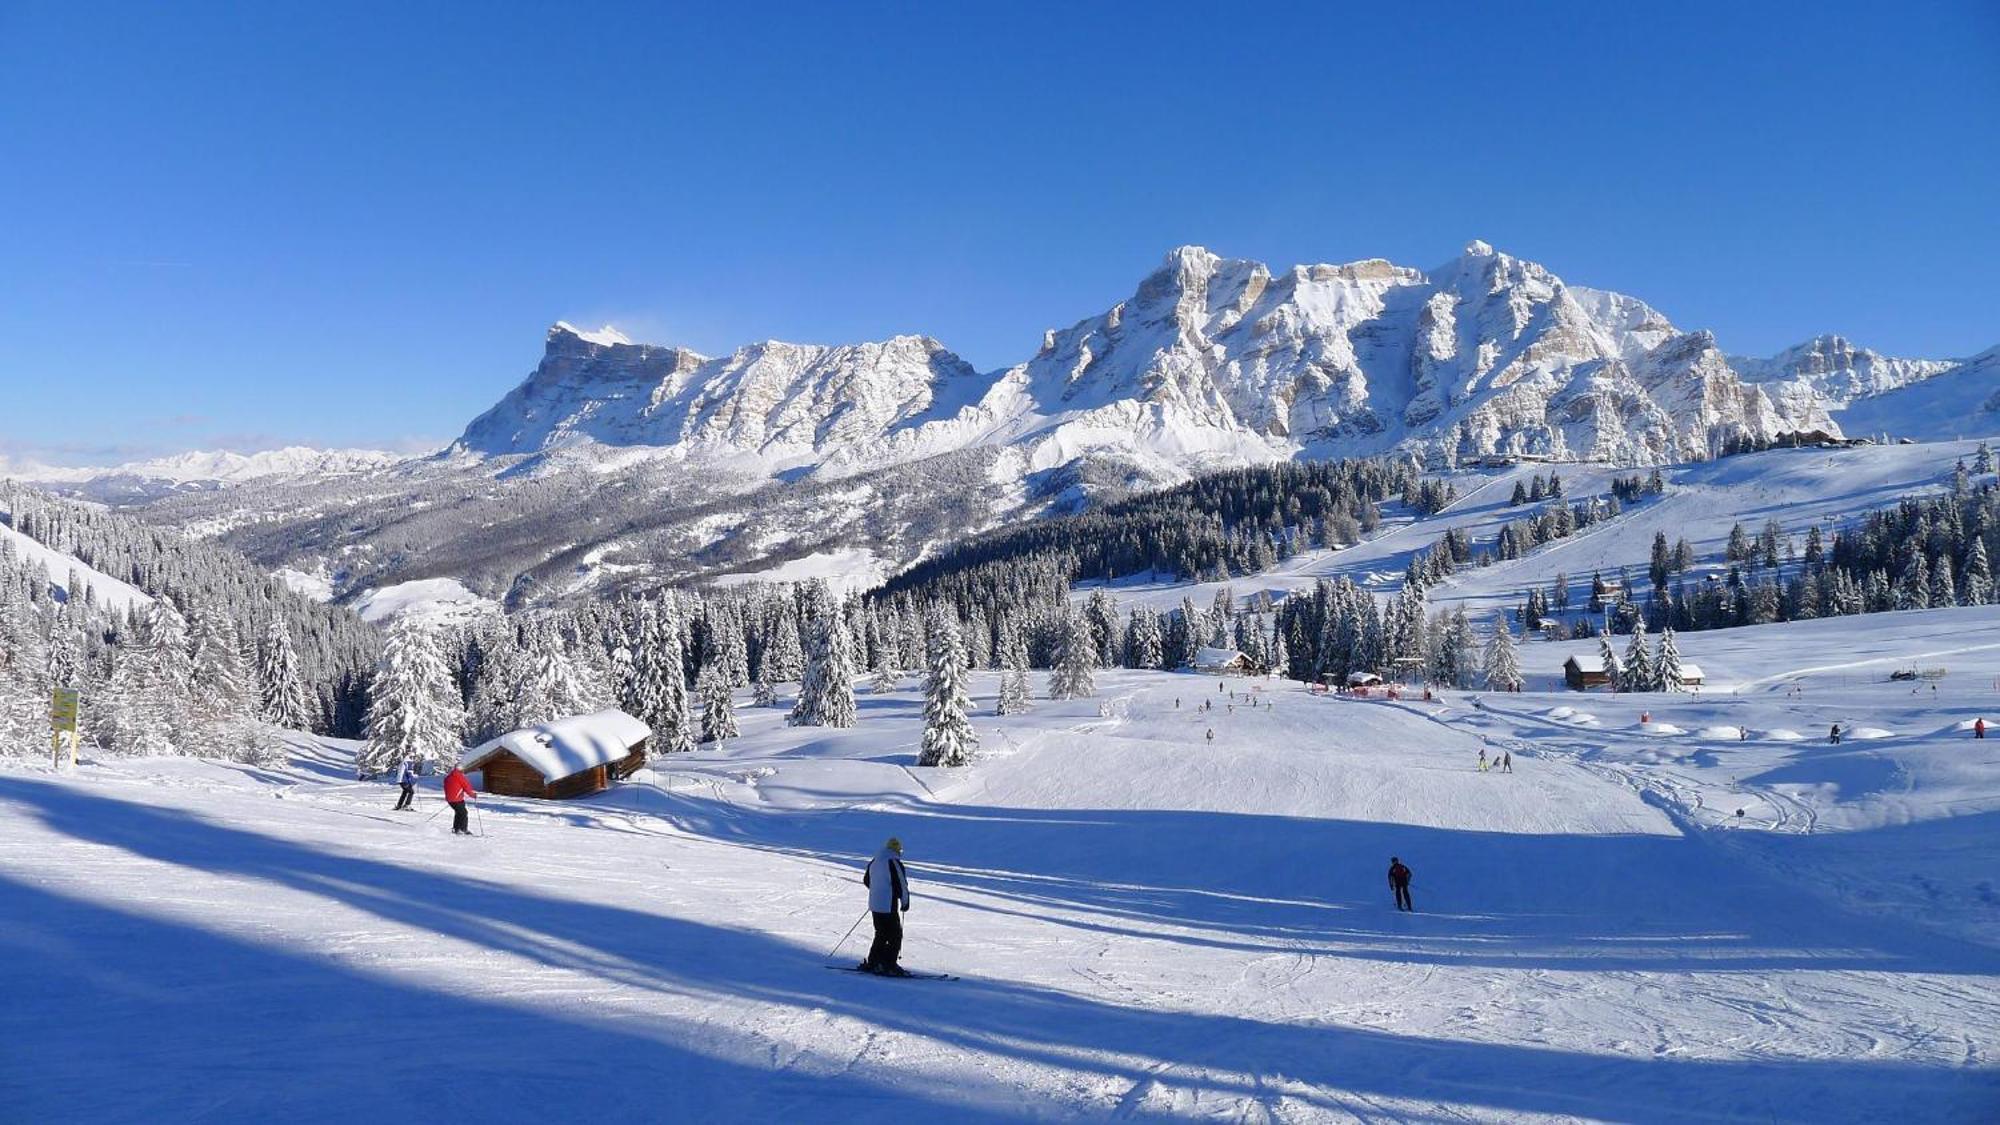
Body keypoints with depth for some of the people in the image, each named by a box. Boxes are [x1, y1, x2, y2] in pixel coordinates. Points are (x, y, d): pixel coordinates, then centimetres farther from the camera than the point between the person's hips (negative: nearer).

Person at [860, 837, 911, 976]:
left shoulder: (874, 862, 9)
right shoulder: (895, 863, -15)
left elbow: (866, 880, 21)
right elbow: (901, 885, -15)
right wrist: (905, 902, 0)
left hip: (874, 904, 8)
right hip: (888, 906, -8)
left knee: (881, 934, 18)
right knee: (895, 935, 1)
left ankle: (872, 963, 18)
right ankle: (889, 966, -3)